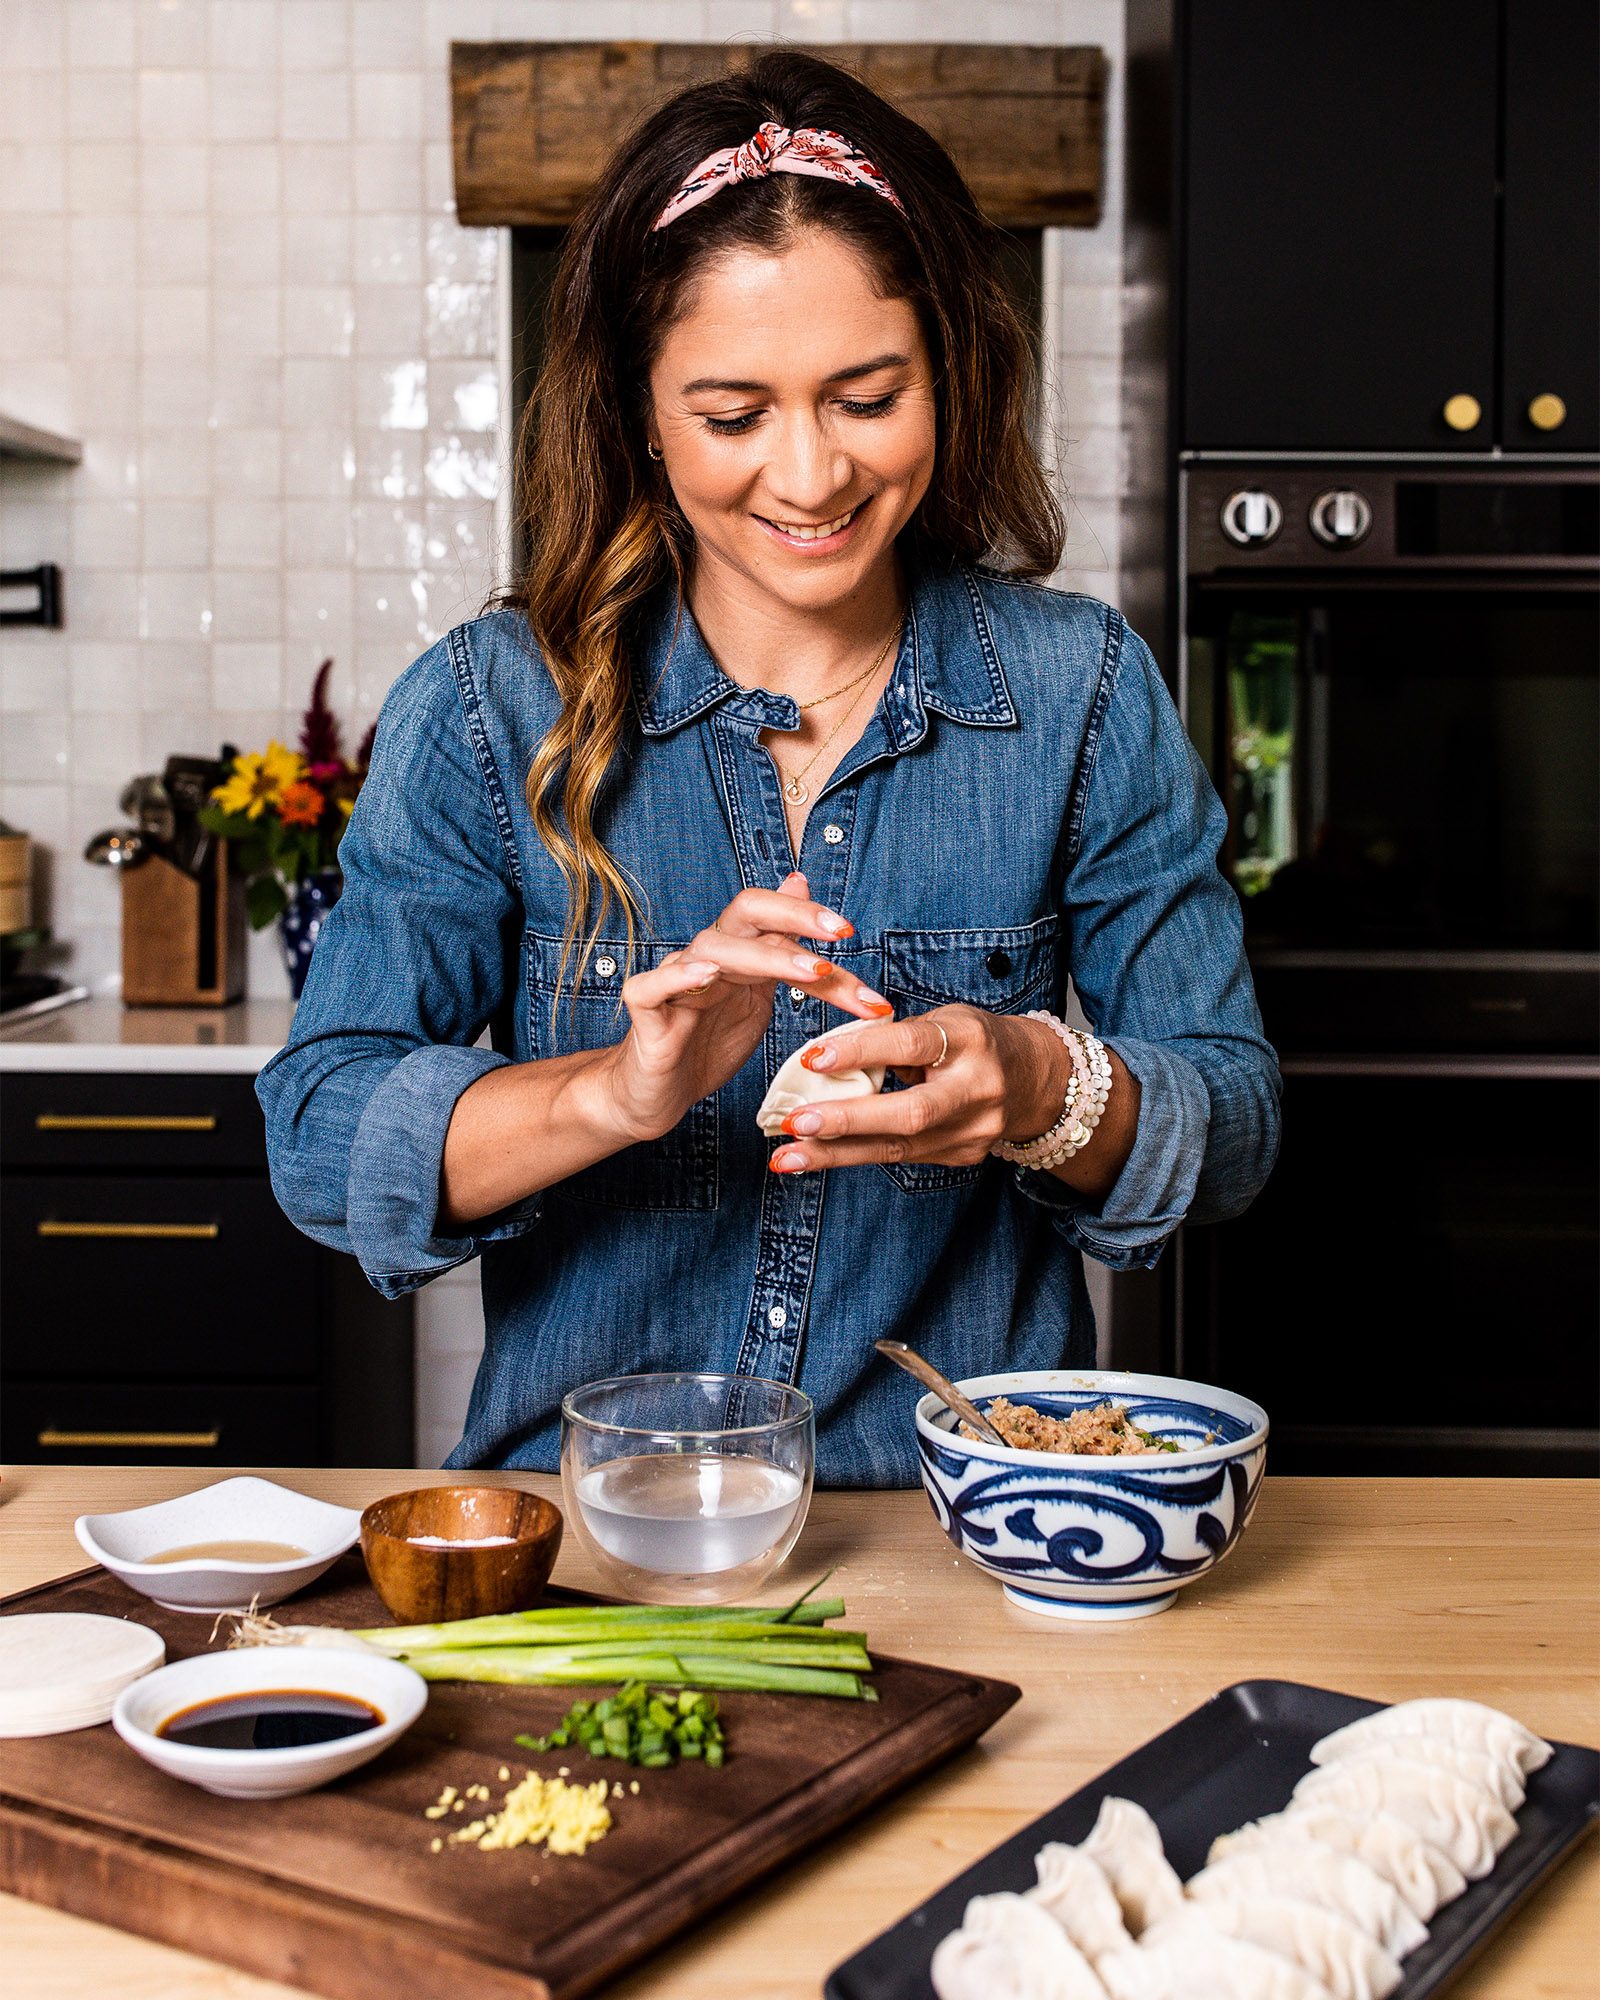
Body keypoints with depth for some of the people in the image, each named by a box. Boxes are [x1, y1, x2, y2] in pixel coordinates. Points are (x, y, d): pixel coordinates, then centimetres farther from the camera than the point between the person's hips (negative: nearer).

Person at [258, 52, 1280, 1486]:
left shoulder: (1080, 690, 1)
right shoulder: (485, 711, -2)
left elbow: (1231, 1123, 1)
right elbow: (322, 1140, -7)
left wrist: (1044, 1091, -21)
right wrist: (620, 1091, -25)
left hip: (974, 1523, 1)